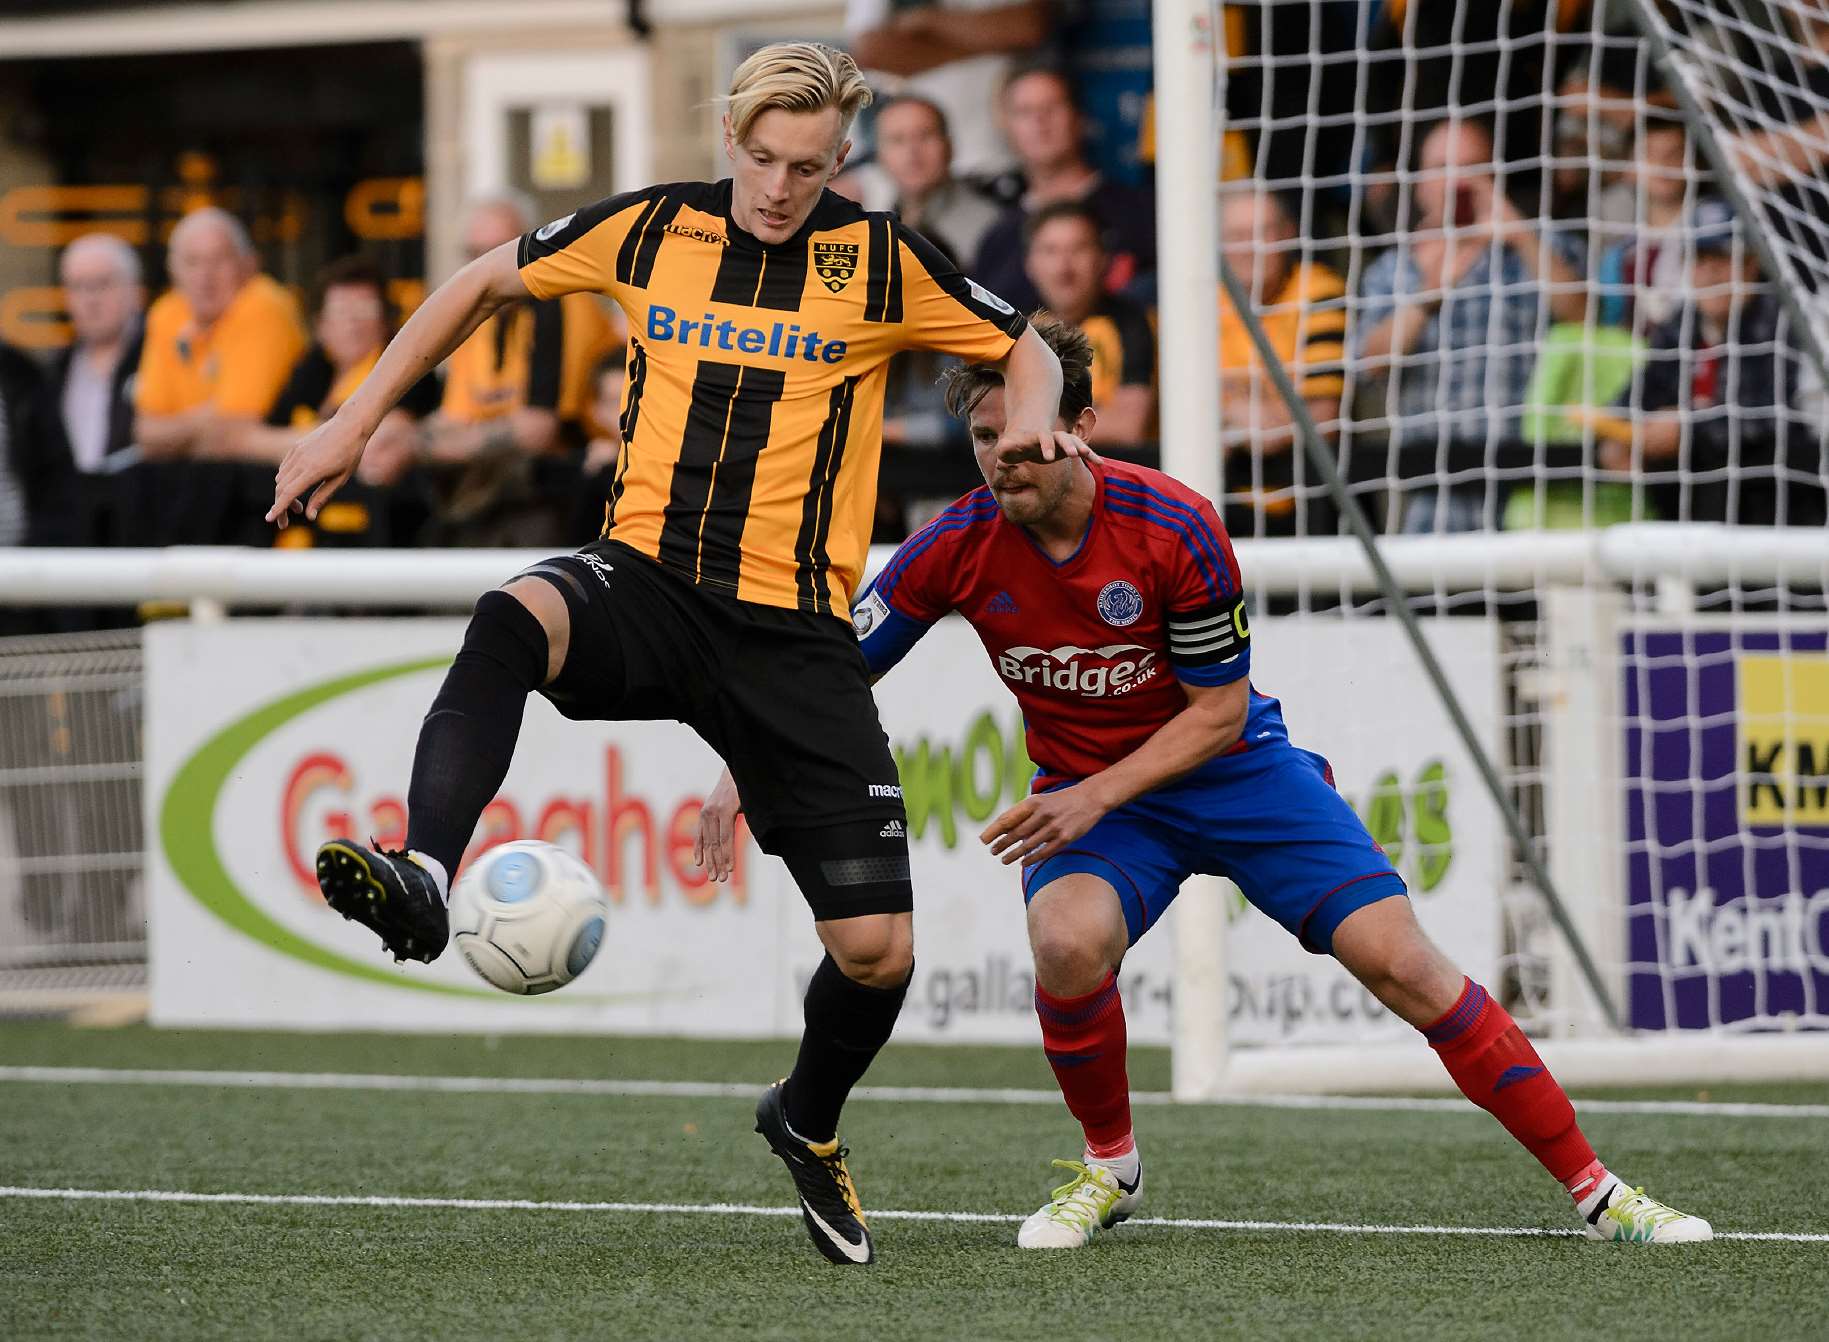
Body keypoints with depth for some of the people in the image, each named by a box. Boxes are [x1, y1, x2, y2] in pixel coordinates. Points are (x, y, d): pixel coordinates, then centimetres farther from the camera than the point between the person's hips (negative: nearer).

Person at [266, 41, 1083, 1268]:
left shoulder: (878, 260, 1)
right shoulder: (652, 231, 4)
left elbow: (1026, 350, 13)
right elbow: (486, 284, 18)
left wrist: (1033, 418, -10)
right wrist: (356, 423, 14)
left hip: (797, 634, 0)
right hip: (649, 581, 0)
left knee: (878, 954, -5)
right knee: (514, 618, -38)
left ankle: (809, 1121, 27)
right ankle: (424, 880, -51)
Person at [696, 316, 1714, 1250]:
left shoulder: (1174, 528, -23)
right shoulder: (959, 548, -16)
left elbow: (1219, 711, -15)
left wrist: (1096, 796, -26)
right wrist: (743, 776, -23)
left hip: (1232, 769, -1)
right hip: (1086, 792, 2)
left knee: (1398, 959, -14)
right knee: (1069, 940, -32)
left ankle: (1593, 1188, -4)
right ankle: (1112, 1168, -4)